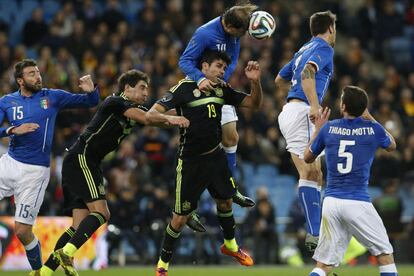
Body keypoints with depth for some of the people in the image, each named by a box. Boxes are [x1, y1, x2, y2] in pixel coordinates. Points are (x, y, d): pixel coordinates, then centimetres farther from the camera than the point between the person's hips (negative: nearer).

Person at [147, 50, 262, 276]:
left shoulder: (222, 90, 4)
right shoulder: (185, 88, -14)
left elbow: (254, 103, 10)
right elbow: (151, 114, -17)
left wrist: (255, 81, -8)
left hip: (215, 155, 6)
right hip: (191, 161, -6)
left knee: (225, 200, 19)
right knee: (180, 217, -3)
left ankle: (230, 245, 45)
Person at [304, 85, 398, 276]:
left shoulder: (328, 128, 4)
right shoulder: (373, 129, 0)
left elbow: (307, 158, 20)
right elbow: (392, 146, 23)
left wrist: (317, 129, 31)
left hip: (331, 202, 3)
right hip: (358, 203, -3)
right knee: (384, 253, 11)